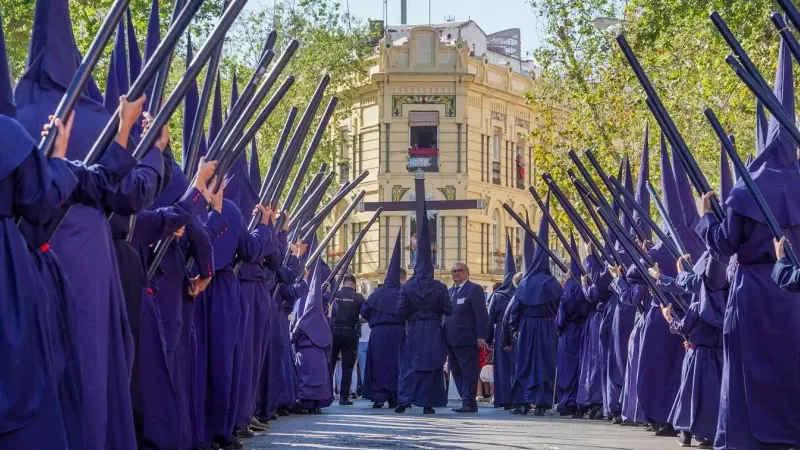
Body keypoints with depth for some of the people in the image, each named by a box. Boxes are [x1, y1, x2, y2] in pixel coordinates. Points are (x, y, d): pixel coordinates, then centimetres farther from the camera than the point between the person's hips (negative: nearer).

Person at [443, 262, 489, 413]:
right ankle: (467, 401, 14)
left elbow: (481, 314, -9)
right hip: (452, 340, 8)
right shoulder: (450, 291, 20)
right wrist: (446, 337, 10)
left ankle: (469, 403, -3)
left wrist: (481, 336, -16)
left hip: (467, 339, -8)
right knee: (457, 372, 8)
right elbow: (446, 314, 18)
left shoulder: (474, 289, -3)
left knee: (469, 371, -5)